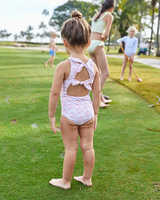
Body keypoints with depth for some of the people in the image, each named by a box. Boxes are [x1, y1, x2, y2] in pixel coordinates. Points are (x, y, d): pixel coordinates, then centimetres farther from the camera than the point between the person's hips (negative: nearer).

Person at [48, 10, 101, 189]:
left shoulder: (63, 66, -18)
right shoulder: (93, 66, -3)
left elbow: (55, 93, -17)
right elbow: (97, 92, 3)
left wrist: (51, 115, -6)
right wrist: (95, 114, 14)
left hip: (69, 113, -4)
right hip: (87, 111, 4)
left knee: (71, 149, 9)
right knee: (87, 146, 15)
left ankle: (65, 181, 27)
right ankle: (87, 178, 32)